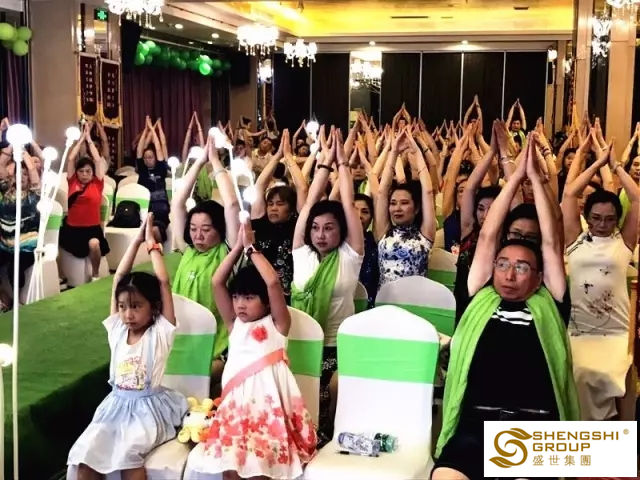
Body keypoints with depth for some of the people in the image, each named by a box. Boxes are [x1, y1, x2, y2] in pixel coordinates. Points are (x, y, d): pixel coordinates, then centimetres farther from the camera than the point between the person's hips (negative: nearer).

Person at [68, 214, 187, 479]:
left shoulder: (160, 333, -6)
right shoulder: (117, 330, 5)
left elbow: (163, 283, -14)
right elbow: (118, 279, 4)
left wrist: (152, 243, -6)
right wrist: (136, 241, 4)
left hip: (148, 408, -4)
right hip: (116, 405, 5)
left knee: (127, 453, -29)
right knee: (84, 457, -16)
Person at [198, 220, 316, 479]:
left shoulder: (277, 324, 0)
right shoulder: (235, 324, 14)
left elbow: (273, 282, -15)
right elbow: (217, 282, 8)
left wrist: (251, 248, -5)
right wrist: (238, 247, 5)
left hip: (267, 405, -4)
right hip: (235, 404, 5)